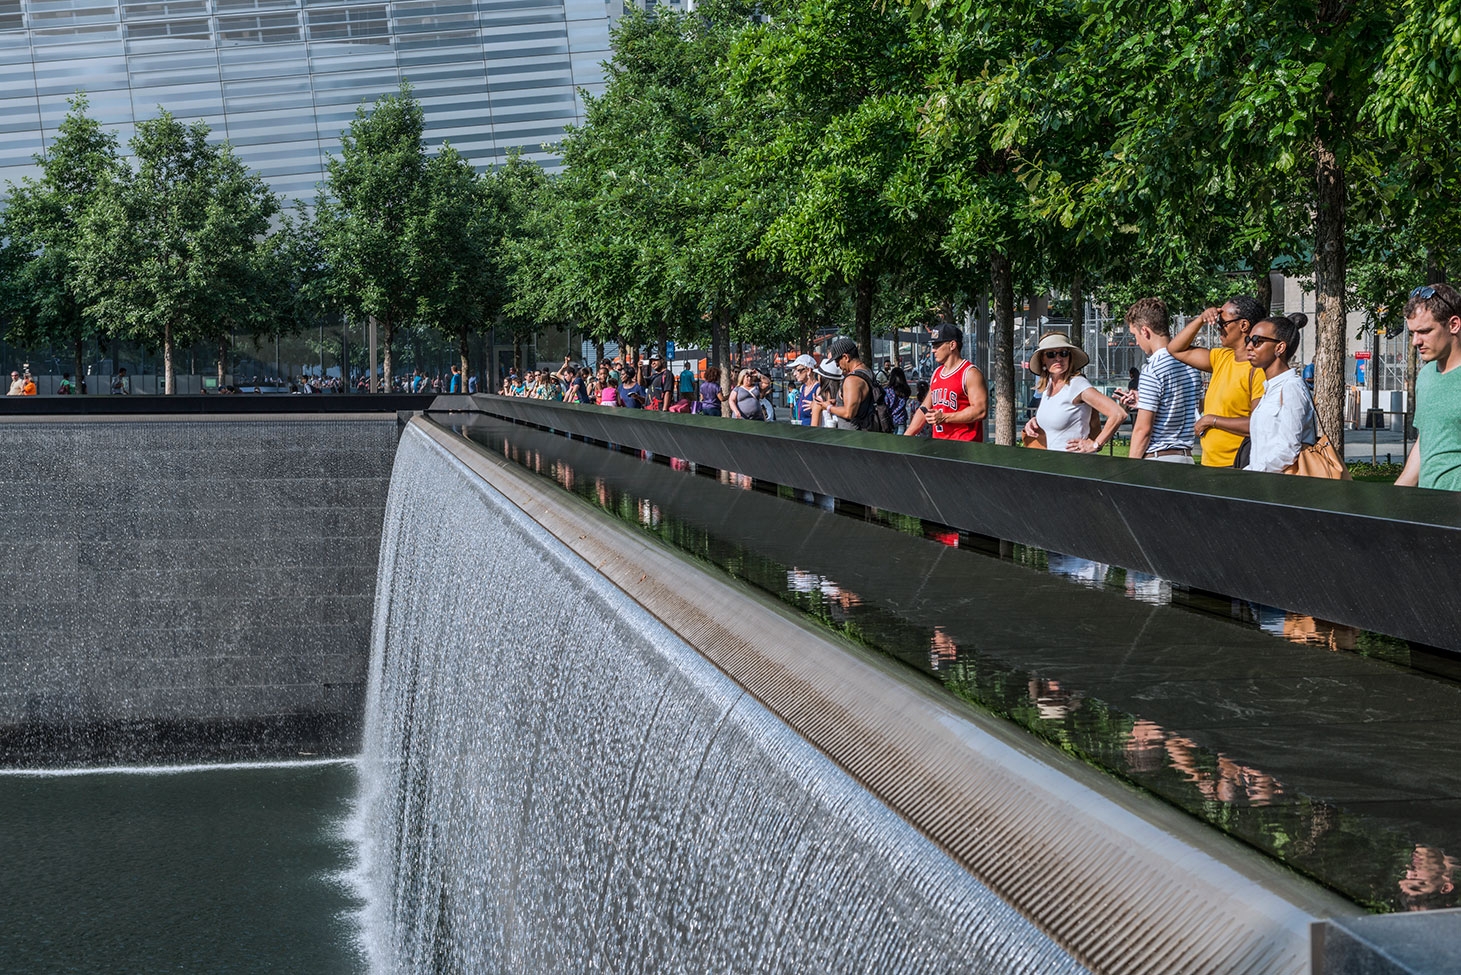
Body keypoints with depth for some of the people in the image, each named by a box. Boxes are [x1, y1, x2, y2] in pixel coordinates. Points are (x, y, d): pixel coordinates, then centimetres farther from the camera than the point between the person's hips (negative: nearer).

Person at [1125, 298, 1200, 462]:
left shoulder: (1152, 371, -14)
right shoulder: (1190, 364, 10)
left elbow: (1143, 429, -14)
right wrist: (1141, 401, 24)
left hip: (1158, 459, -8)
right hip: (1186, 457, 8)